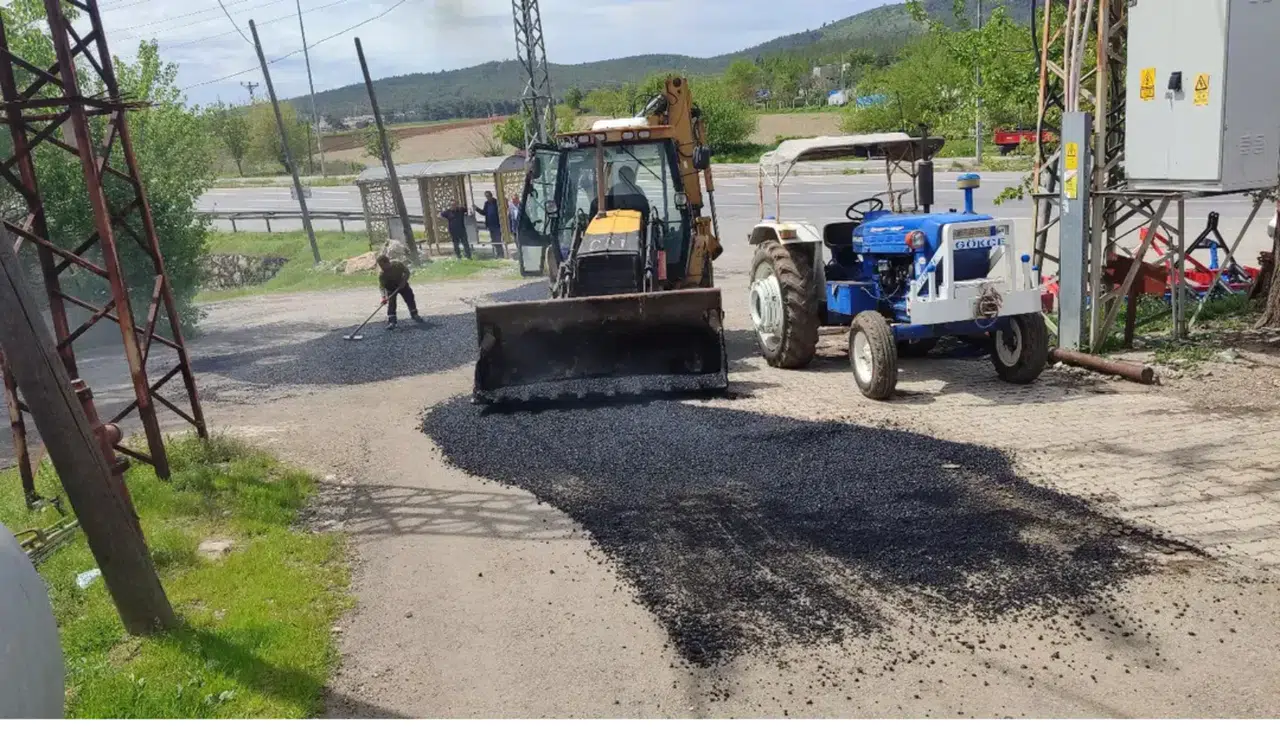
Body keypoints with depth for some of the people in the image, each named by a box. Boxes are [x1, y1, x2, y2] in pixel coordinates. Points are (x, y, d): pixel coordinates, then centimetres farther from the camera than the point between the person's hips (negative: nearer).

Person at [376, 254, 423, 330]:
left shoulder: (397, 264, -27)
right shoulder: (381, 274, -27)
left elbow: (406, 271, -13)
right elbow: (381, 286, -31)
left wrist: (404, 281, -26)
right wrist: (383, 297, -43)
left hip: (402, 284, 1)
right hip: (390, 288, -1)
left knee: (410, 298, 6)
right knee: (391, 303, -14)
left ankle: (414, 315, 26)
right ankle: (391, 321, -13)